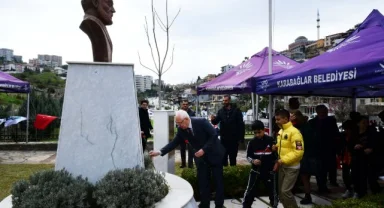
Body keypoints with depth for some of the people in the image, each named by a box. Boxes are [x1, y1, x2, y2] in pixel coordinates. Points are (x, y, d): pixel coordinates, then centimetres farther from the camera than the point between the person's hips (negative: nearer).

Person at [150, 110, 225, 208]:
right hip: (201, 157, 4)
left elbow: (214, 135, -21)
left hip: (214, 154, -4)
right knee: (203, 182, 7)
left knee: (218, 181, 7)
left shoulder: (201, 122, -24)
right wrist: (160, 152, -15)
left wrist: (204, 149, -25)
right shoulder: (181, 129, -9)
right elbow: (174, 142, -5)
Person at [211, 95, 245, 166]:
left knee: (233, 157, 8)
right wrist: (213, 119, -25)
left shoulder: (236, 110, -2)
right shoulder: (221, 111, 6)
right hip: (224, 138, 2)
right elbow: (216, 122, -1)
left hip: (234, 138, -2)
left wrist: (241, 137, -11)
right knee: (223, 156, 8)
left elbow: (241, 125, -4)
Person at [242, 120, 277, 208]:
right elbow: (248, 156, 3)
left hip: (269, 171, 0)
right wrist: (253, 161, -15)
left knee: (273, 190, 14)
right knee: (250, 190, -2)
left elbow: (276, 155, 2)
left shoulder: (271, 140, -7)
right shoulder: (252, 142, -3)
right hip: (256, 170, 0)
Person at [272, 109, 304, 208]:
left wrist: (284, 160, -24)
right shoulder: (280, 131, 7)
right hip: (282, 166, 8)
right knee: (281, 191, 13)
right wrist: (276, 147, 0)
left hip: (292, 167, -8)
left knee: (285, 191, -9)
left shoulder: (294, 132, -19)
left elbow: (298, 152, -24)